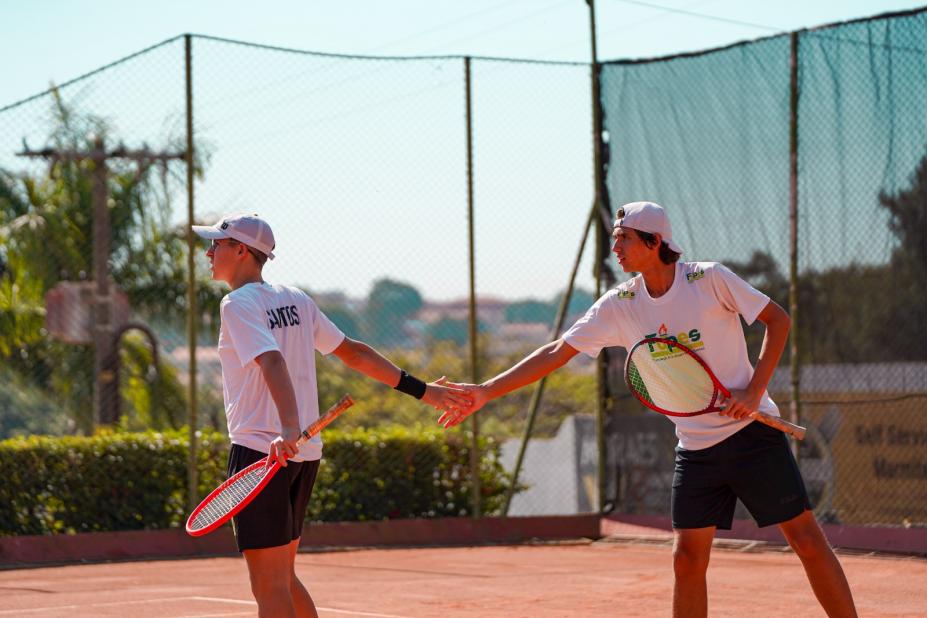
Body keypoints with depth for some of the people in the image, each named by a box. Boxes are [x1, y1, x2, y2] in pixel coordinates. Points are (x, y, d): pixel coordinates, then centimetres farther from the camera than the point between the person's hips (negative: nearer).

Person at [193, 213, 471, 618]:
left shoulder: (238, 304, -9)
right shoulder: (296, 300, 13)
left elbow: (272, 362, -25)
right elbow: (354, 352, 15)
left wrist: (290, 429, -39)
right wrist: (421, 390, 21)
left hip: (260, 450, -8)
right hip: (306, 455, 8)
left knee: (269, 586, -7)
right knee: (283, 579, 17)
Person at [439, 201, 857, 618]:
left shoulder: (709, 278, -10)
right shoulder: (619, 305, 1)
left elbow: (778, 320, -3)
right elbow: (556, 353, 2)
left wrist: (755, 390, -13)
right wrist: (486, 391, -3)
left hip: (752, 432, -4)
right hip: (695, 449, 4)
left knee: (807, 541, -4)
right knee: (687, 559, -2)